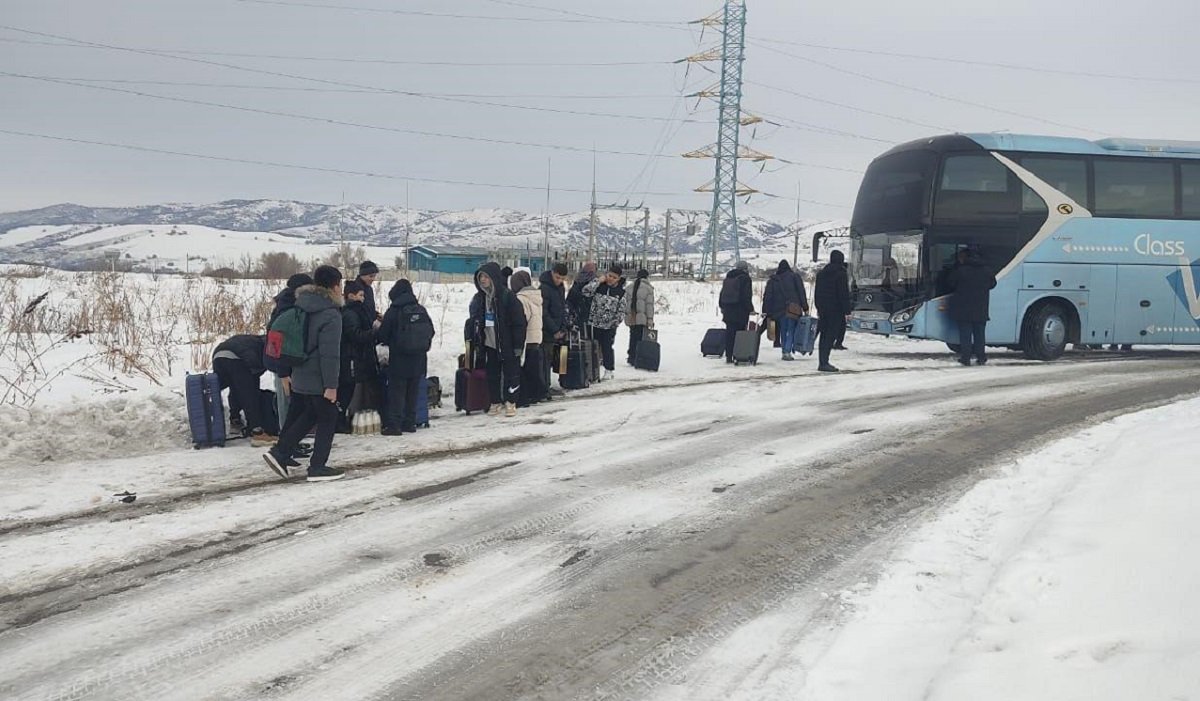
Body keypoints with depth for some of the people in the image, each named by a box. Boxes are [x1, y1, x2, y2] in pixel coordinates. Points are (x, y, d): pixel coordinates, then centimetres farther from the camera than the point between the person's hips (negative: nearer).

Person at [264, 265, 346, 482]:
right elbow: (330, 354, -23)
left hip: (301, 377, 8)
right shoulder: (330, 315, -20)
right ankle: (318, 467, 8)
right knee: (328, 420, 4)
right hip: (319, 380, -8)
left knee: (309, 415, 21)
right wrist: (331, 385, -21)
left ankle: (280, 452, 15)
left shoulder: (303, 307, 8)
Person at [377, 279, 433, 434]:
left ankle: (394, 425, -3)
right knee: (413, 392, 13)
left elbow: (383, 335, -9)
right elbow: (431, 332, 8)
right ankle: (410, 423, 17)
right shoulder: (421, 310, 2)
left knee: (396, 392, 0)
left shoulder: (394, 311, -12)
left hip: (399, 360, -5)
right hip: (419, 360, 5)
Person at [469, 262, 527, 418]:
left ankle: (510, 402, 12)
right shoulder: (480, 298, 7)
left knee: (511, 372, 2)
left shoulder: (507, 296, -12)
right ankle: (496, 402, 20)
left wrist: (518, 344, -13)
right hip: (489, 343, 6)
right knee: (492, 374, 10)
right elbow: (475, 319, 17)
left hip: (507, 344, -6)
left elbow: (519, 321, -12)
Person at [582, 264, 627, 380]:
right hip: (594, 322, 1)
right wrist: (598, 281, -17)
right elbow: (586, 291, -17)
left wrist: (615, 323, -4)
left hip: (609, 325, -1)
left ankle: (608, 370, 16)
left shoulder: (621, 291, -2)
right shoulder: (599, 285, -3)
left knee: (607, 347, 3)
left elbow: (621, 309, 1)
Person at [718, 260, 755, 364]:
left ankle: (728, 356, 6)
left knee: (729, 332, 8)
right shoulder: (745, 278, -8)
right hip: (741, 311, -6)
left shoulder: (728, 277, 14)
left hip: (728, 310, 6)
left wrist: (722, 307, 25)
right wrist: (750, 309, -7)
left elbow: (722, 293, 19)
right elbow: (747, 296, -12)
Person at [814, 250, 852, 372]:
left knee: (824, 336, 12)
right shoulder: (841, 273, -10)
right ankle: (824, 363, -11)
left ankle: (822, 362, 14)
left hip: (823, 310, 7)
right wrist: (847, 311, -12)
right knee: (830, 336, -6)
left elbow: (816, 292, 18)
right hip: (836, 310, -7)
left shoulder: (821, 273, 12)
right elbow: (844, 294, -13)